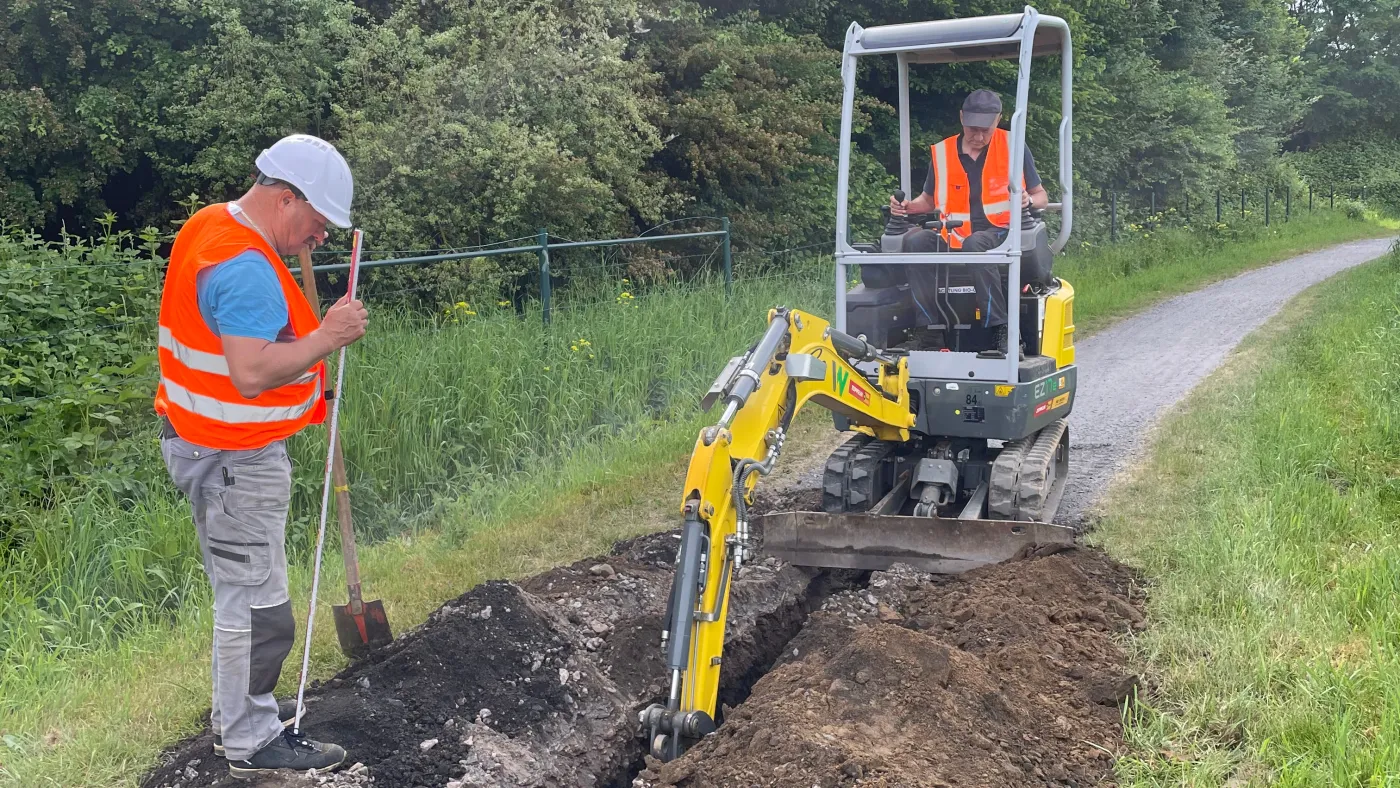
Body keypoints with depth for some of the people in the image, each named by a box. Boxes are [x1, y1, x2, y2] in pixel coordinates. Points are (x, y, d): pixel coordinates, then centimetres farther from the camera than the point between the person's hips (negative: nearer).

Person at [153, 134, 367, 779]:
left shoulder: (208, 225, 9)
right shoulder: (248, 269, -25)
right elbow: (252, 374, -33)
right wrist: (328, 337, -24)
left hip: (205, 440, 11)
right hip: (235, 458, -11)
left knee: (240, 590, 22)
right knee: (255, 602, 0)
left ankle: (236, 706, 36)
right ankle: (251, 741, 13)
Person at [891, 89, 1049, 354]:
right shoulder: (942, 153, 11)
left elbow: (1041, 197, 11)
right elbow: (929, 200, 23)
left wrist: (1028, 200, -13)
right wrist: (907, 206, 1)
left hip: (1000, 234, -3)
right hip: (952, 238, 3)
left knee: (975, 245, -38)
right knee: (914, 242, -26)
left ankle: (1001, 329, -35)